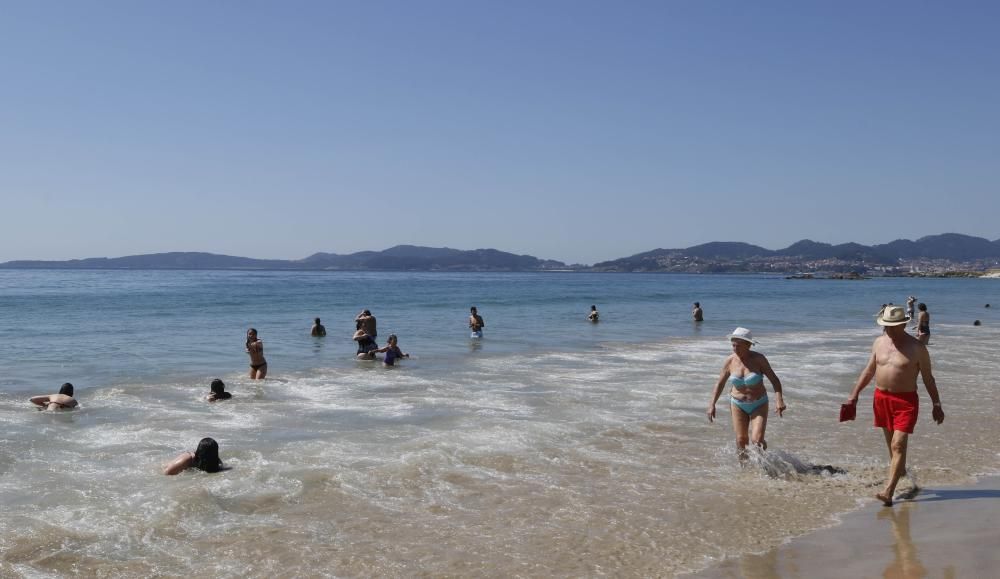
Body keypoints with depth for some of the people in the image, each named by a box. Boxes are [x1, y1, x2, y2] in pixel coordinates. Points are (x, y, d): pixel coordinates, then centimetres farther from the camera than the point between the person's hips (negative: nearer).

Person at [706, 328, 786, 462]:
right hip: (738, 405, 2)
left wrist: (779, 399, -26)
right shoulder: (730, 361, -7)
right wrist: (712, 405, -2)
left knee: (757, 440, -12)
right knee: (741, 439, 0)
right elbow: (720, 383, 3)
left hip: (759, 405, -2)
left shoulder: (758, 359, -15)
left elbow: (774, 379, -13)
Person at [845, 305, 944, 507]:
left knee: (898, 445, -12)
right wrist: (855, 393, 11)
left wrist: (936, 404, 0)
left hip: (906, 401, -5)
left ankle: (888, 492, -18)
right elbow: (869, 370, 15)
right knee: (891, 444, 15)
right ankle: (900, 470, 36)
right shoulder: (879, 342, 6)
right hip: (881, 397, 5)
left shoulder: (916, 348, -7)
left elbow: (928, 378, 0)